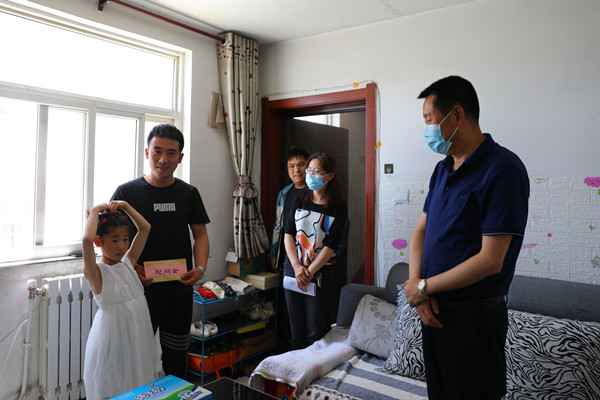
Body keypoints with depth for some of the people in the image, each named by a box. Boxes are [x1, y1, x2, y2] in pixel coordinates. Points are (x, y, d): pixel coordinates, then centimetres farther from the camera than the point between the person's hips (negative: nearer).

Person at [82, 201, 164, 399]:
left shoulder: (128, 263, 5)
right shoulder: (96, 272, -12)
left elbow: (145, 228, 8)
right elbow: (87, 240, -31)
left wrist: (125, 206, 2)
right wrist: (95, 211, -19)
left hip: (138, 335, 6)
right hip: (112, 337, -5)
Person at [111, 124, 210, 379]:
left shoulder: (188, 193, 4)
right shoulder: (127, 192, -3)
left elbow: (200, 235, 7)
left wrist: (200, 268, -9)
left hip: (180, 292, 3)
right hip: (140, 290, -2)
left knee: (176, 358, 15)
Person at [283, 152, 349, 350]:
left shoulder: (338, 208, -6)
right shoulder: (300, 201, 6)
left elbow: (331, 246, -10)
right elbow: (288, 234, 0)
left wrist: (309, 272, -13)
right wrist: (297, 267, -12)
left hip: (321, 274, -3)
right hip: (293, 269, 4)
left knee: (315, 331, 3)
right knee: (296, 328, 13)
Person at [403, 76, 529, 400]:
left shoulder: (503, 169, -18)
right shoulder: (442, 169, 8)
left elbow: (490, 261, -22)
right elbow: (421, 230, 10)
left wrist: (424, 287, -14)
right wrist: (416, 283, -6)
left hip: (474, 316, -7)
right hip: (434, 311, 7)